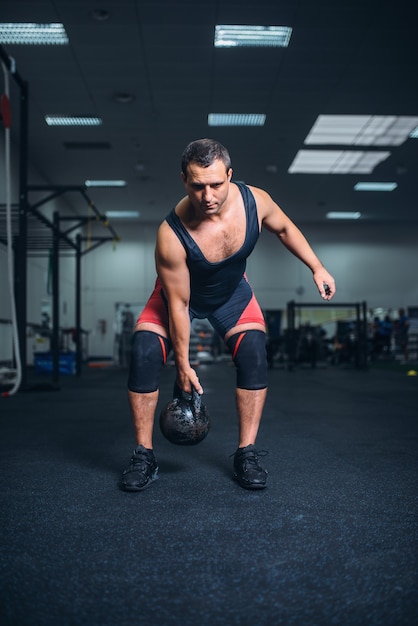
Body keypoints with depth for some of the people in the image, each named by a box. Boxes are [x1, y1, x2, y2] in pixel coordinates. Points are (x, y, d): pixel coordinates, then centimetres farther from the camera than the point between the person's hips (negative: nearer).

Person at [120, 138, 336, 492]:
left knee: (254, 353, -19)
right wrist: (183, 364, -17)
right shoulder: (172, 234, -37)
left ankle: (247, 455, -5)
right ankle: (144, 457, -6)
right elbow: (178, 304, -26)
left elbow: (284, 228, -2)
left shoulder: (255, 201, -28)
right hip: (181, 291, -2)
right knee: (144, 354, -21)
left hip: (232, 293, 3)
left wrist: (317, 268, -3)